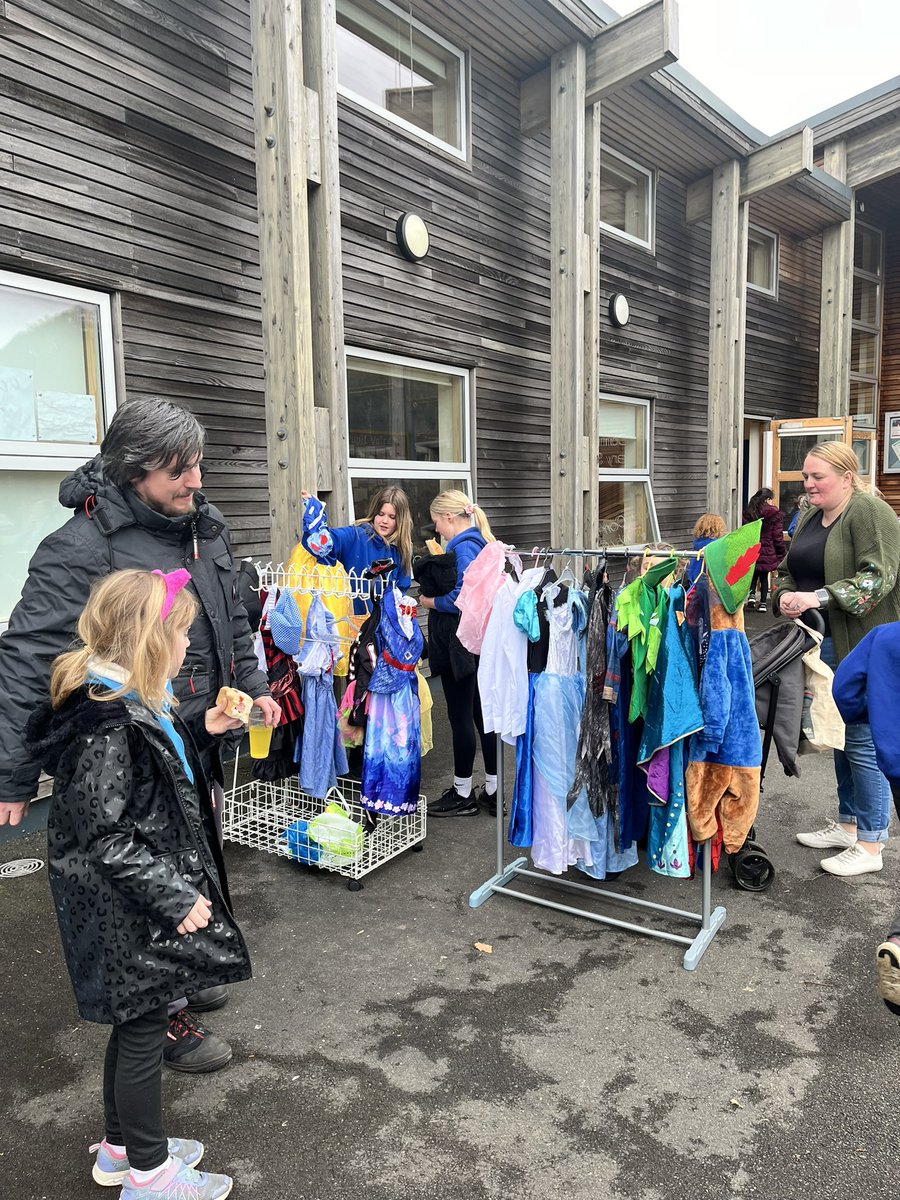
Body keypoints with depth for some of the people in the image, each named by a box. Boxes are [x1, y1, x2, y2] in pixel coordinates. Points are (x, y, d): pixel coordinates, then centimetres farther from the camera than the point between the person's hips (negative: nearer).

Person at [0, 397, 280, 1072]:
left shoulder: (202, 526, 4)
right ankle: (165, 1016, 30)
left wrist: (253, 686, 16)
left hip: (205, 739, 8)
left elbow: (232, 620, 18)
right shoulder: (82, 547, -21)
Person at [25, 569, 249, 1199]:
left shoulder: (130, 704, 2)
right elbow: (104, 835, -27)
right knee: (143, 1030, 9)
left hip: (141, 902, 9)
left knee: (137, 1025, 23)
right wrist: (174, 896, -23)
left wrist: (201, 730, 9)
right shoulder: (107, 723, -29)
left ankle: (121, 1146, 43)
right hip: (128, 909, -9)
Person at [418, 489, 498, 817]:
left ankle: (463, 795, 14)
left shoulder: (464, 547, -16)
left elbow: (463, 598, -24)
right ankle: (493, 791, 22)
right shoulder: (477, 543, 14)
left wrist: (431, 602, -10)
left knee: (460, 717, 1)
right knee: (482, 714, 13)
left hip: (460, 643, -10)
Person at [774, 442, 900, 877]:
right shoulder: (809, 519, 15)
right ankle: (847, 824, 29)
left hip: (863, 647, -8)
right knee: (840, 737, 16)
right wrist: (786, 598, -1)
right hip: (824, 645, 8)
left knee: (863, 742, -2)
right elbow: (788, 572, 19)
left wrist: (818, 597, -26)